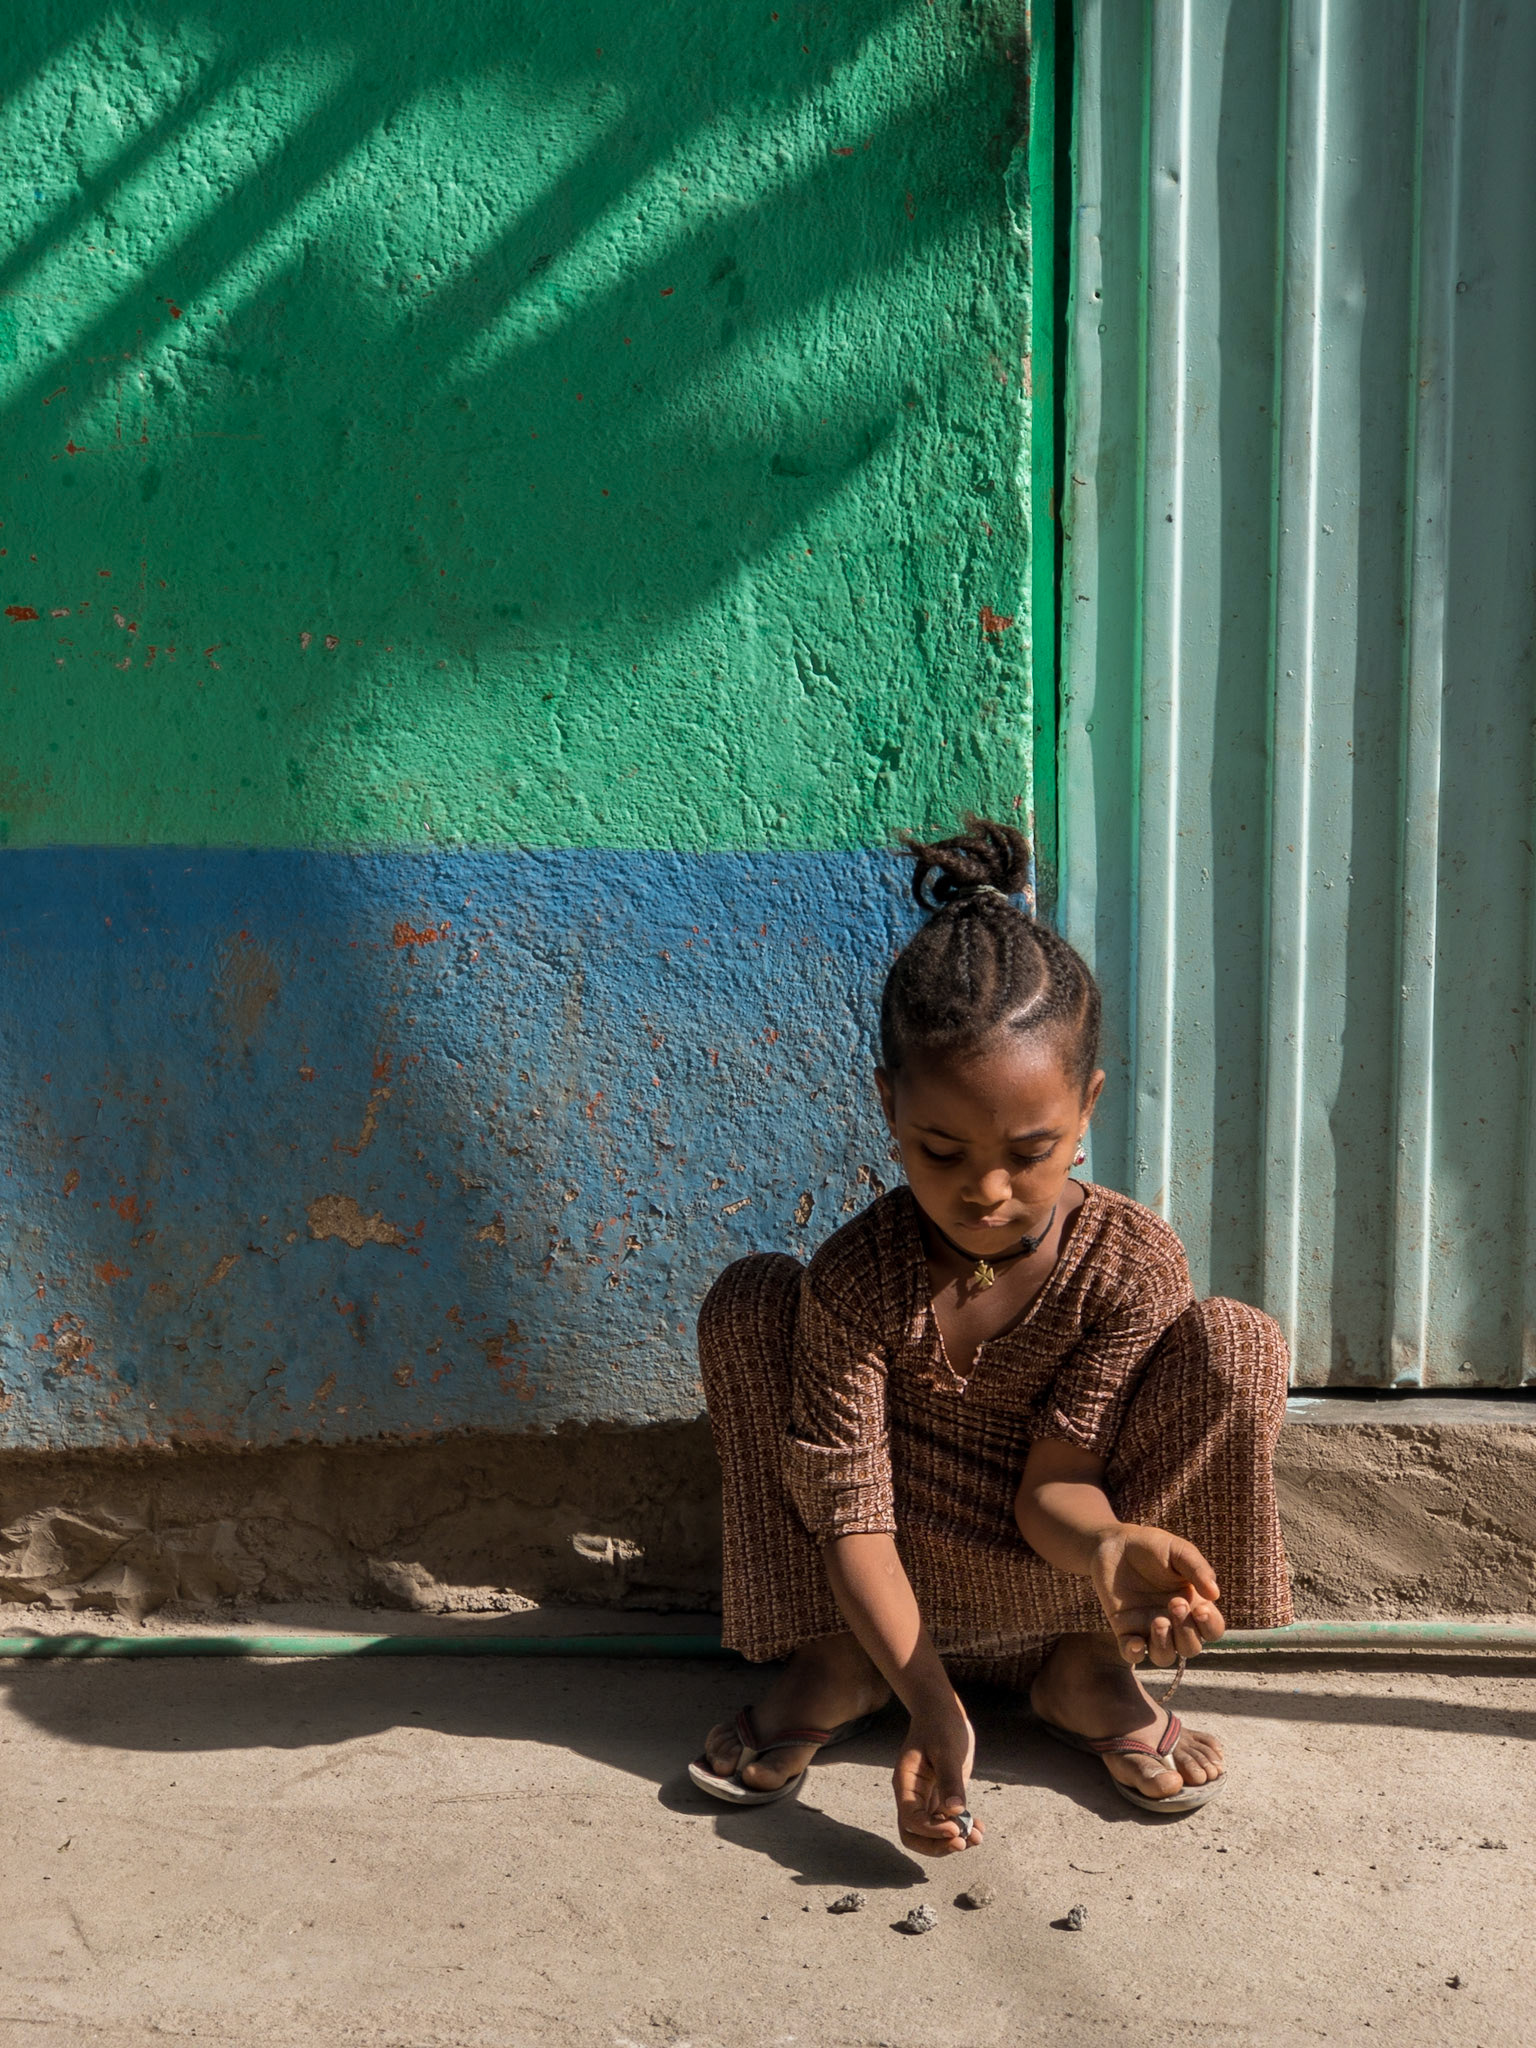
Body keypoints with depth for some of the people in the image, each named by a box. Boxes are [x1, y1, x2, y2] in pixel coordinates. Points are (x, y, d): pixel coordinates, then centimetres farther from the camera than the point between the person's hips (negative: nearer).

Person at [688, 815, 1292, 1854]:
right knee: (751, 1298, -20)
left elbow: (1054, 1476, -20)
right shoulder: (856, 1279, -22)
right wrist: (930, 1703, -35)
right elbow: (854, 1513, -23)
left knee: (1236, 1346, -24)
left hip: (1054, 1570, 0)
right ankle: (836, 1664, -6)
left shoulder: (1136, 1263, -20)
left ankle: (1088, 1664, -6)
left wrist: (1109, 1545, -45)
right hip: (905, 1591, 0)